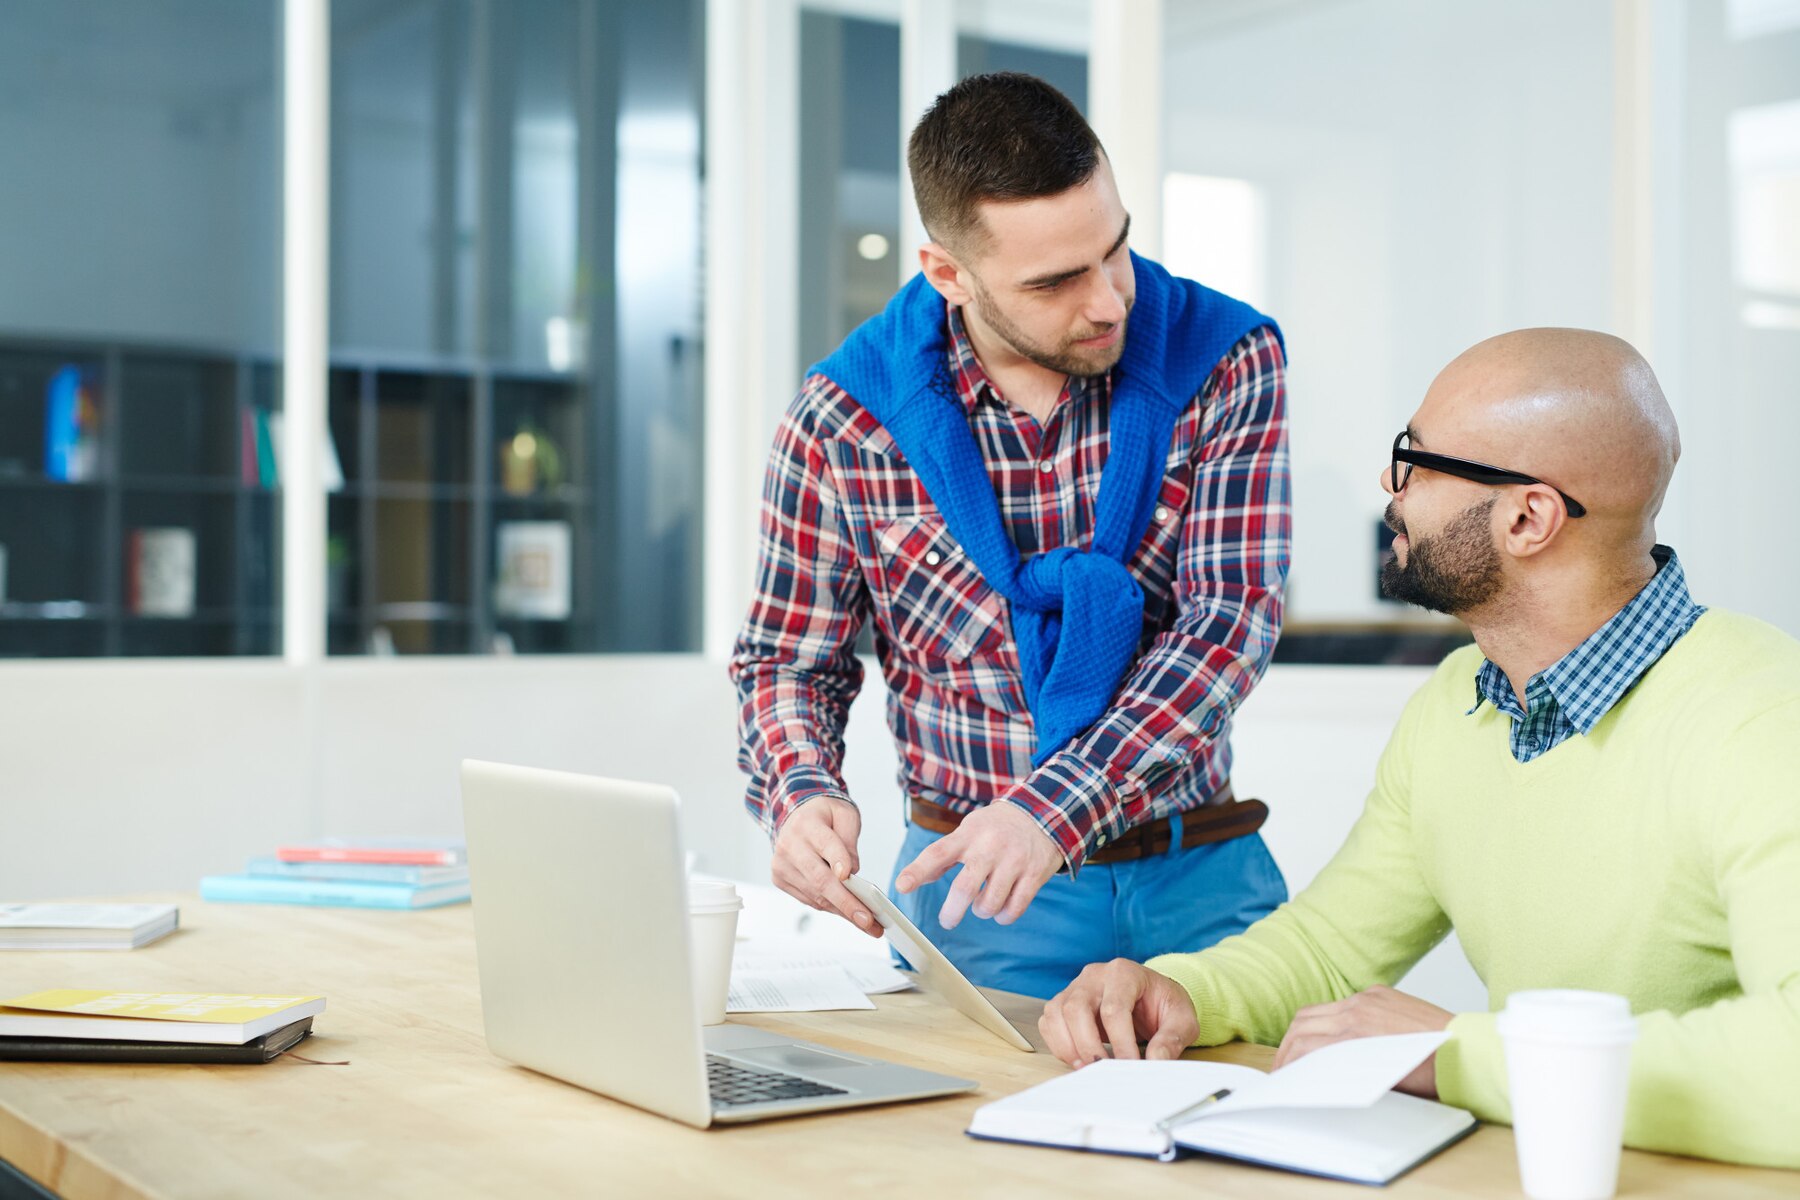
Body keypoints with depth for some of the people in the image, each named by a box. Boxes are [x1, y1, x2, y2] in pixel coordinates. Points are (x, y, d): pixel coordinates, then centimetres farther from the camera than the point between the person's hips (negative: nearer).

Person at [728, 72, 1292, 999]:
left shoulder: (1225, 364, -6)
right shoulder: (842, 425, -7)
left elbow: (1232, 619, -13)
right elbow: (788, 660, 4)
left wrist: (1056, 807, -27)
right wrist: (801, 792, -19)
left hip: (1205, 878, 1)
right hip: (973, 885, -1)